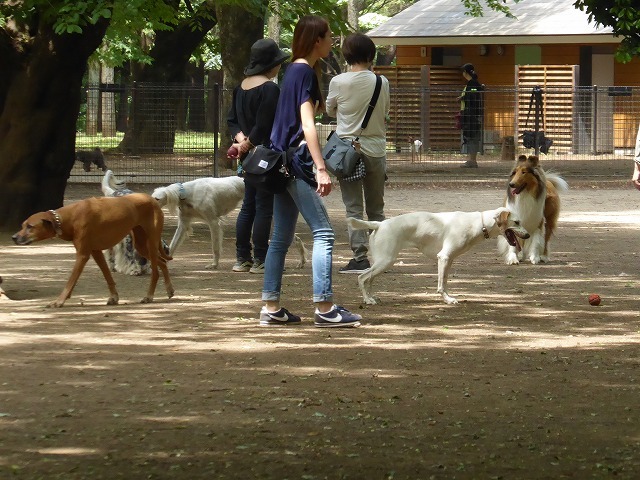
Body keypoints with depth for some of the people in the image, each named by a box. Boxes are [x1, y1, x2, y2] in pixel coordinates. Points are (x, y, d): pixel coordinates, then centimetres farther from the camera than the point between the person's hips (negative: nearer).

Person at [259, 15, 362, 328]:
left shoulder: (293, 70, 16)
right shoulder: (306, 73, -12)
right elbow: (307, 124, -20)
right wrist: (321, 169, -24)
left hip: (281, 161, 10)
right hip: (297, 160, -10)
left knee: (281, 238, 10)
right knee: (323, 232, -10)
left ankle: (271, 308, 9)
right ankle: (324, 308, -13)